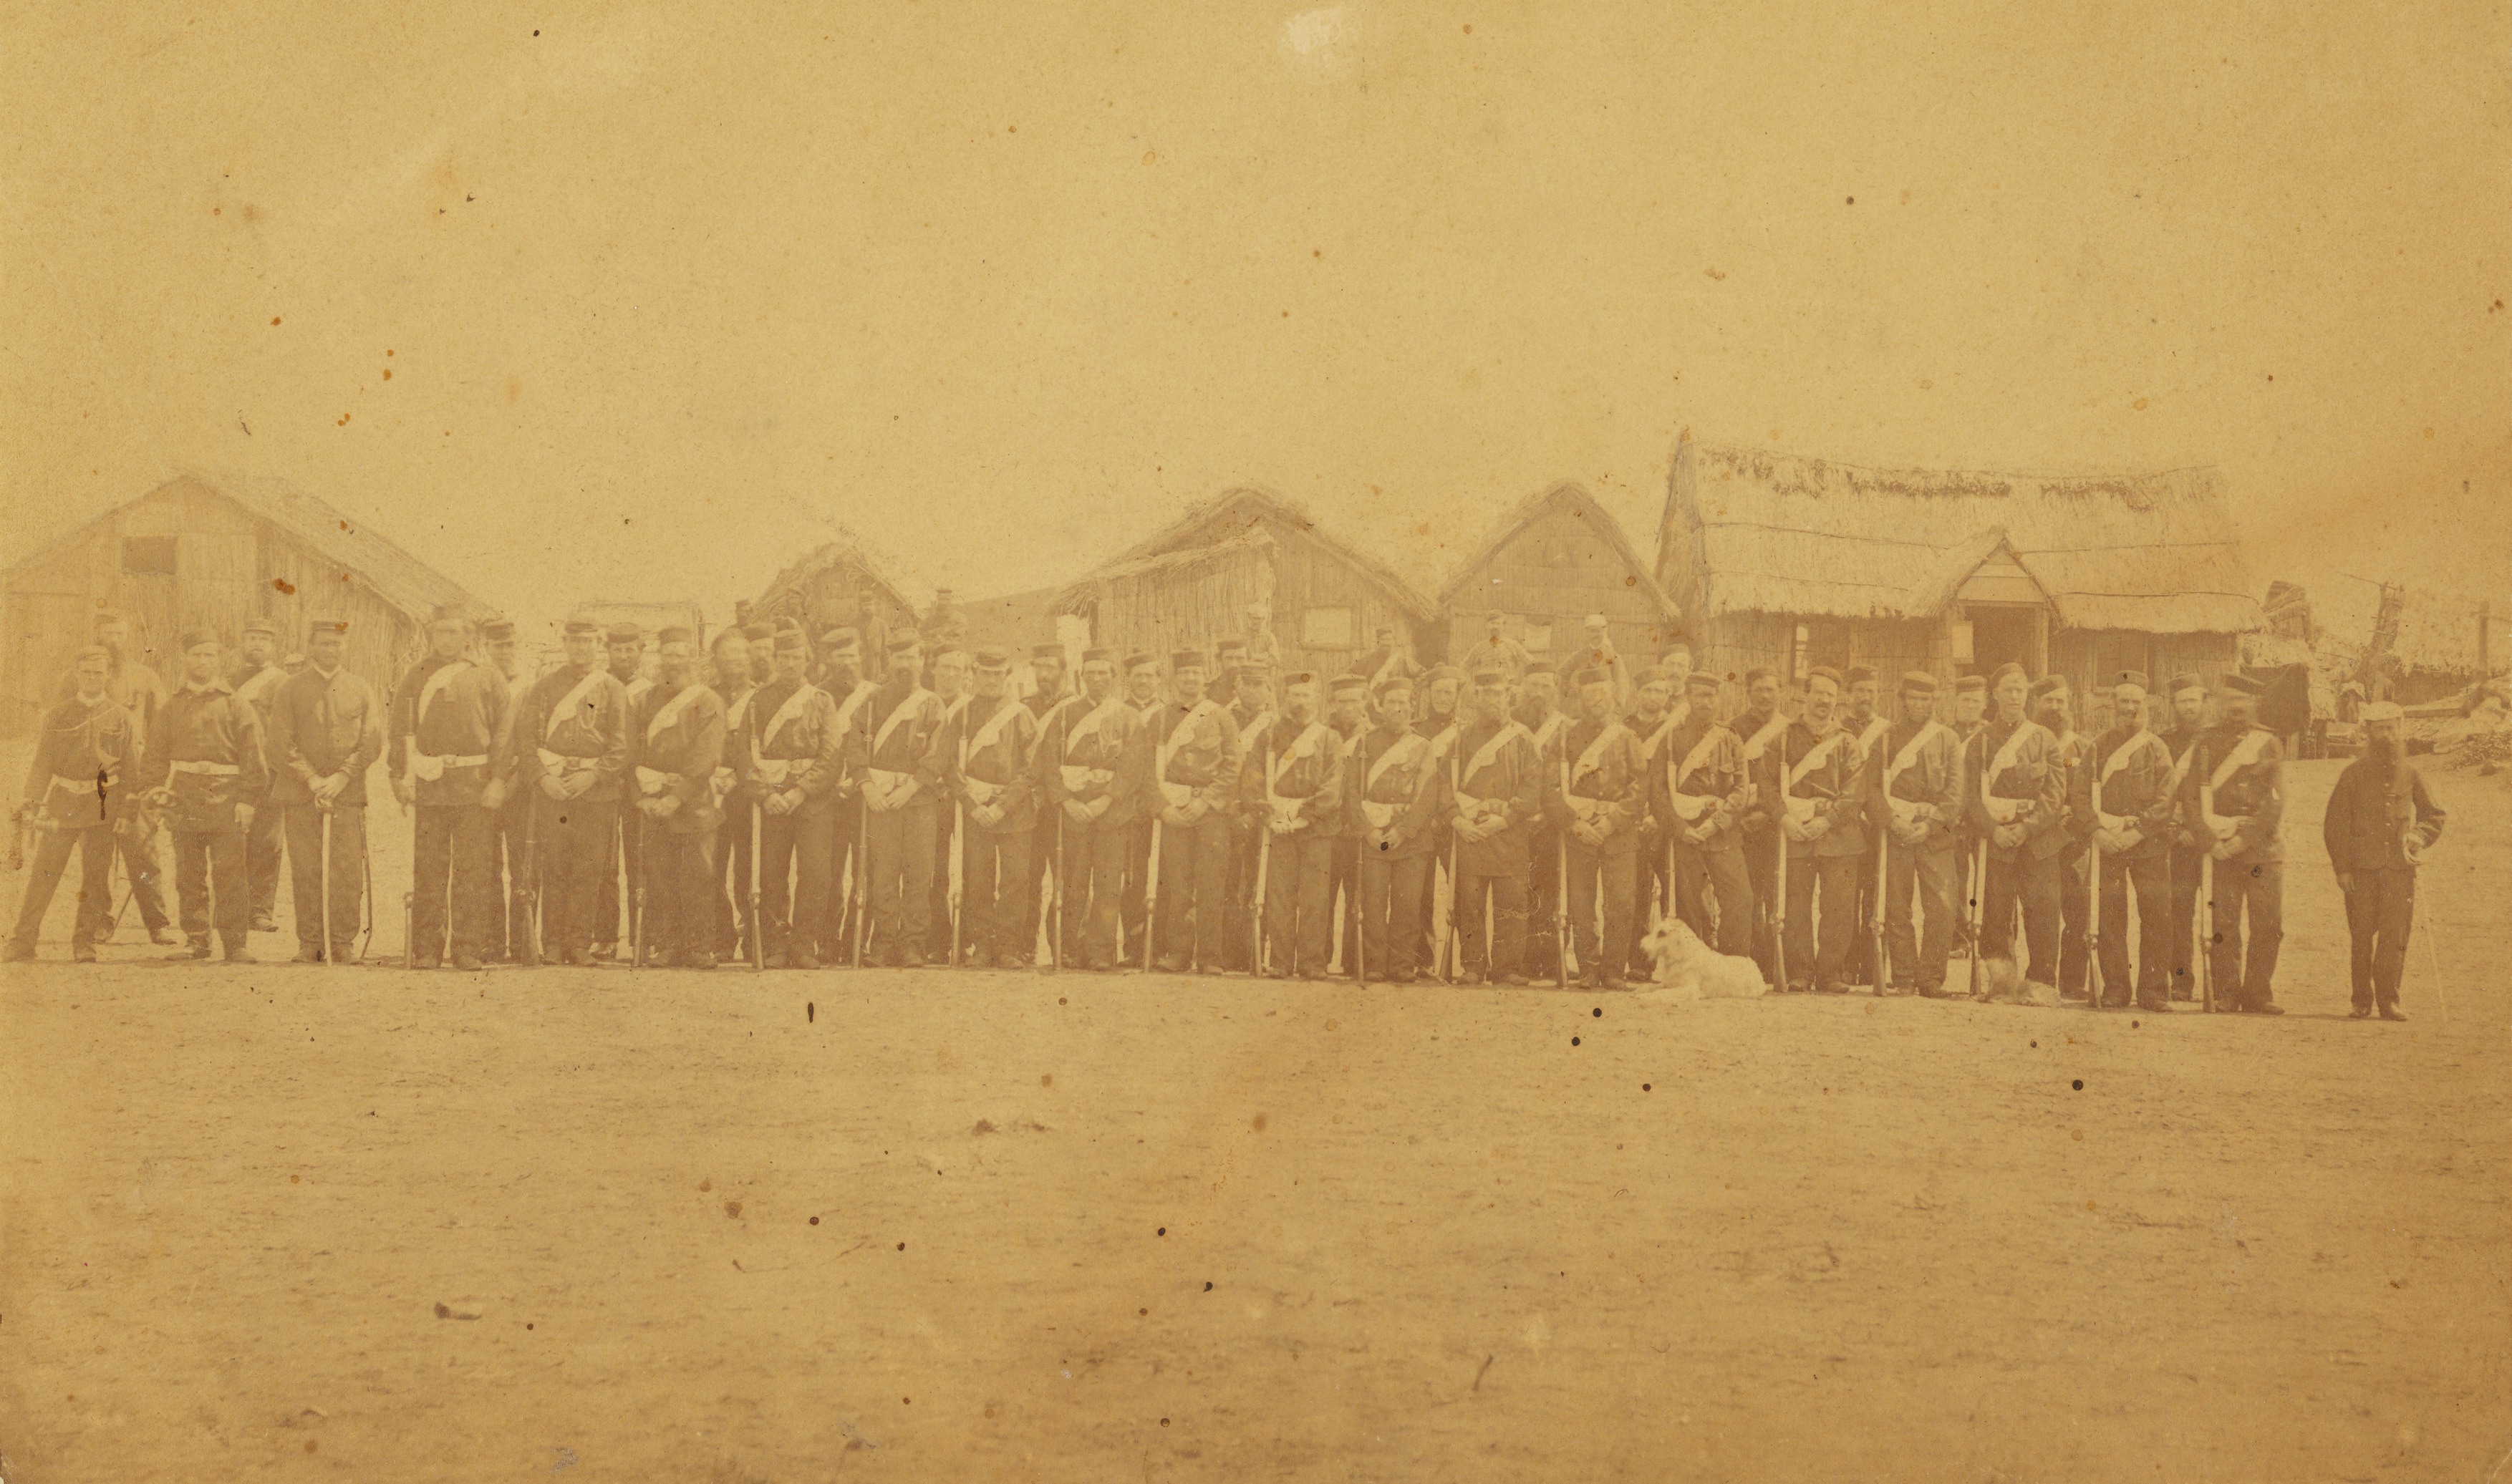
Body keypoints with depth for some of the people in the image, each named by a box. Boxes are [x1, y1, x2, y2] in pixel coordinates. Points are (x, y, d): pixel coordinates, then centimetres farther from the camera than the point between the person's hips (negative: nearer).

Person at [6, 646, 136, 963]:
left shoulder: (119, 717, 6)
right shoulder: (58, 715, 5)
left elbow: (131, 768, 8)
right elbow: (42, 762, 4)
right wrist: (34, 803, -3)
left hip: (102, 810, 1)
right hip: (62, 805, -1)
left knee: (96, 882, 1)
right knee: (44, 875, -4)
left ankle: (84, 944, 12)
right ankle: (22, 942, 1)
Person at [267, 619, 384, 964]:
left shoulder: (361, 690, 10)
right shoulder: (290, 689, 6)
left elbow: (372, 742, 4)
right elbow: (282, 744, -1)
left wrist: (340, 778, -9)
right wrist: (313, 780, -11)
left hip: (348, 792, 1)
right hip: (301, 793, -1)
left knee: (349, 870, -5)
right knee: (305, 871, -1)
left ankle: (344, 944, 2)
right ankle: (310, 944, 6)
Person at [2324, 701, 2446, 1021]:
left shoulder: (2410, 776, 11)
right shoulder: (2353, 775, 5)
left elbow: (2434, 815, 23)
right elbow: (2335, 824, 3)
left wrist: (2419, 838, 2)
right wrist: (2342, 868, -4)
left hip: (2400, 867, 1)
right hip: (2362, 869, -1)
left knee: (2395, 936, -3)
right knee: (2361, 937, -1)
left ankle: (2389, 1000, 4)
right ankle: (2362, 1001, 7)